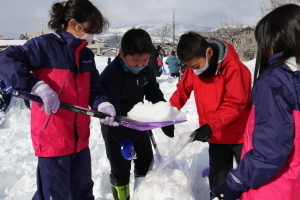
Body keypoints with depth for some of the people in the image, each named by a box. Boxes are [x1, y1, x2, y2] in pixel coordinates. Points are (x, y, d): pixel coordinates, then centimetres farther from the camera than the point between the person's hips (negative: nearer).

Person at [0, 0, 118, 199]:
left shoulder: (87, 54, 10)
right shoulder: (45, 45, -12)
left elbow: (94, 89, 10)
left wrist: (103, 105, -12)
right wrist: (38, 87, -29)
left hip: (80, 137, 7)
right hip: (52, 137, -7)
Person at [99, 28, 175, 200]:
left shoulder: (146, 70, -7)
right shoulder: (110, 75, -28)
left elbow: (154, 93, 5)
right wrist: (122, 139, -35)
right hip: (115, 129, -7)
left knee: (146, 163, 19)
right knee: (120, 169, 4)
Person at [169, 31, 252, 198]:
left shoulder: (234, 67, -25)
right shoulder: (193, 69, -6)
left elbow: (235, 104, -27)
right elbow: (183, 90, 5)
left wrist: (210, 126, -36)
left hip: (240, 133, -5)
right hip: (216, 135, 5)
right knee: (217, 176, 17)